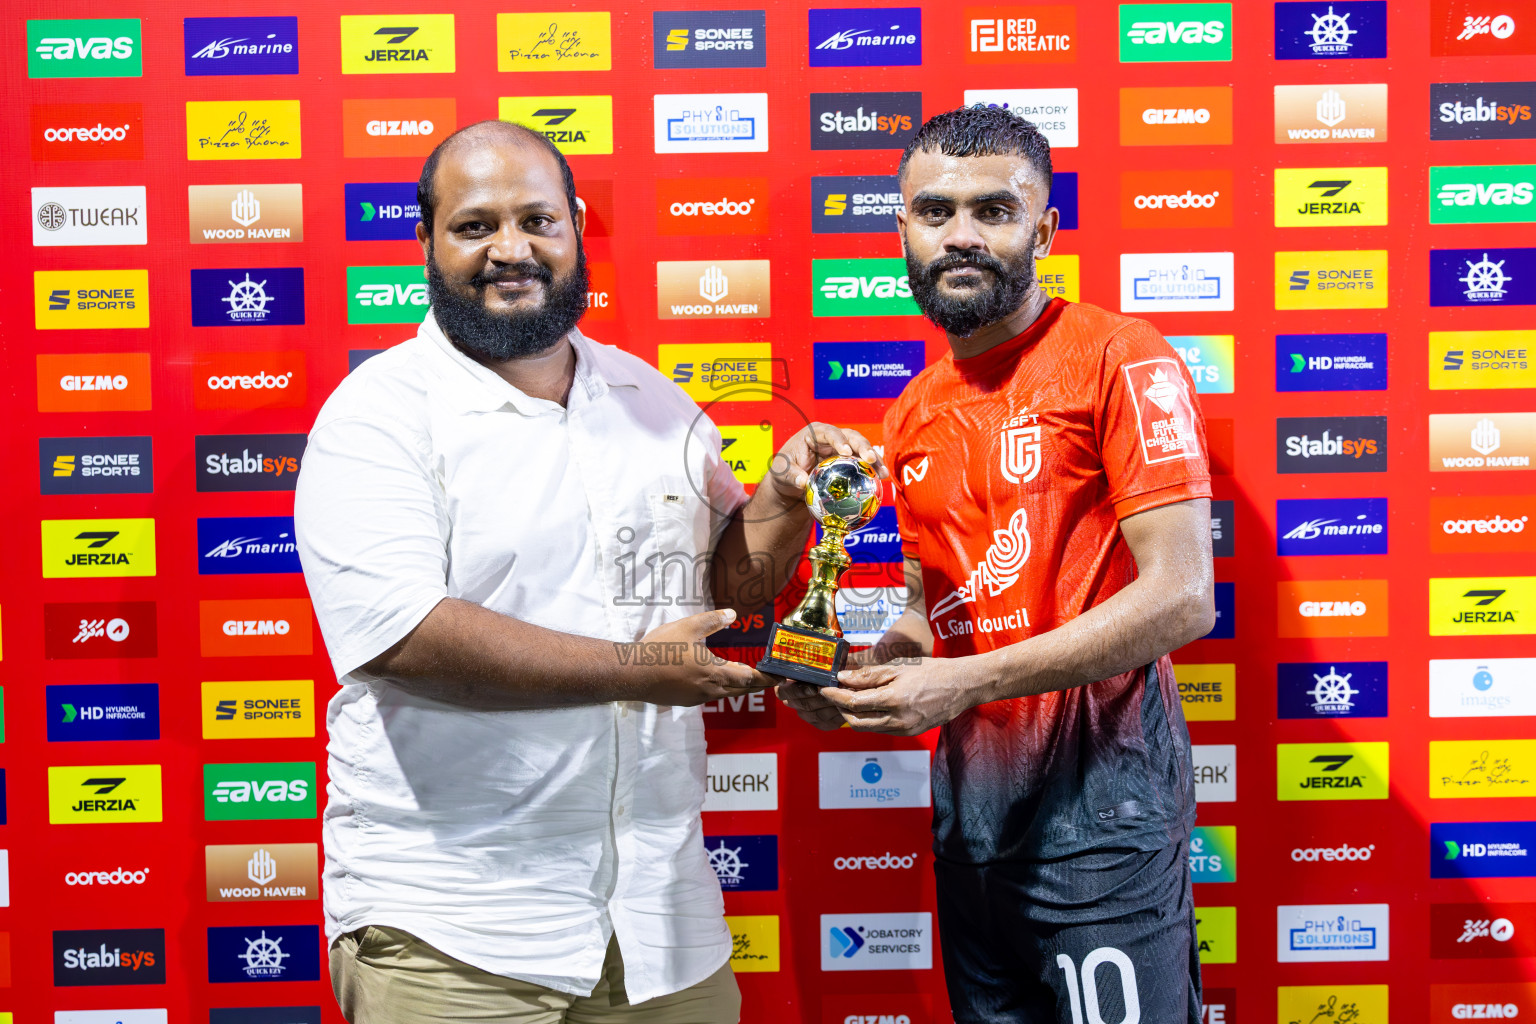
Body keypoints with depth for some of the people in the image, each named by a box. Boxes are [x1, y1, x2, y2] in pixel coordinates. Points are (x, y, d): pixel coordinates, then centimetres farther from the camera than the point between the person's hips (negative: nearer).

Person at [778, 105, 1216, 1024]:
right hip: (968, 786, 7)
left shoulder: (1121, 360, -9)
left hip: (1099, 785, -6)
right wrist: (860, 672, -1)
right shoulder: (915, 415, 12)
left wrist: (963, 684, -20)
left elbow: (1180, 599, -17)